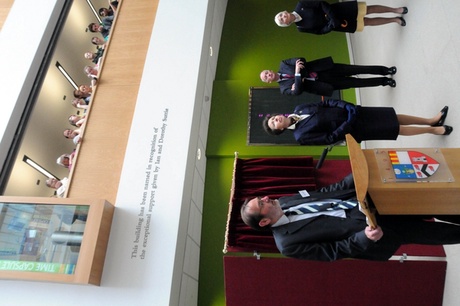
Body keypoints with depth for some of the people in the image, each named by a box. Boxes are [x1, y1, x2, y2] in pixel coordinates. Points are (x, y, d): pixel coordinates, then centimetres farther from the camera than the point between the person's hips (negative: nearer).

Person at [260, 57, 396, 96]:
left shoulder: (283, 64, 4)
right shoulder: (284, 88, -4)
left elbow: (301, 60, -2)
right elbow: (298, 91, -21)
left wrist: (299, 65, -20)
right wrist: (298, 74, -30)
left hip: (322, 70, 2)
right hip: (321, 82, -2)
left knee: (352, 70, -8)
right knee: (354, 83, -5)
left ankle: (384, 70, 6)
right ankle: (384, 81, 10)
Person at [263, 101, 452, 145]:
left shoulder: (298, 109, 1)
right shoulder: (301, 136, -17)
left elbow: (326, 103, 4)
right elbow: (330, 138, -18)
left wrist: (347, 106, -8)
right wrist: (347, 124, -23)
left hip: (351, 112, 6)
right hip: (352, 129, -5)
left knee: (394, 118, 10)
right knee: (397, 129, 0)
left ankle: (432, 121, 27)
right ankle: (433, 130, 20)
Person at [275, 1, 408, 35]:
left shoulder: (300, 6, -11)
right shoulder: (301, 28, -8)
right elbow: (321, 30, -4)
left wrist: (331, 15, -24)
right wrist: (332, 24, -21)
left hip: (337, 10, 0)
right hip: (332, 23, 0)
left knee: (368, 9, -1)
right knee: (366, 22, 3)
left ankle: (395, 10, 18)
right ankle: (394, 19, 21)